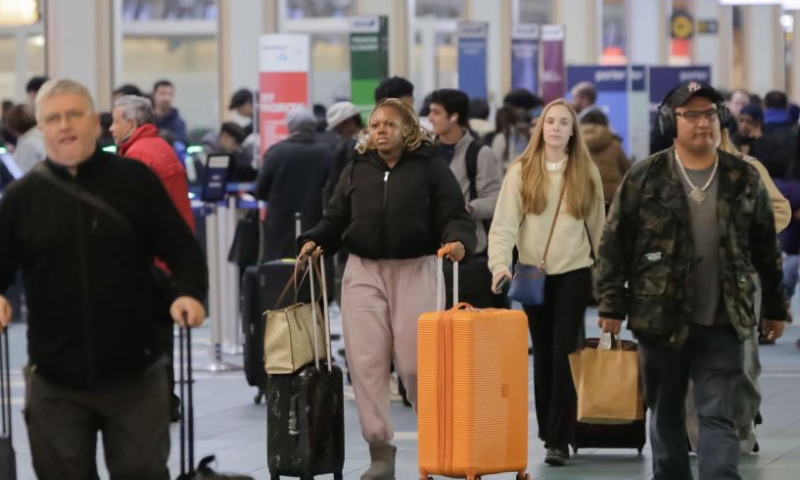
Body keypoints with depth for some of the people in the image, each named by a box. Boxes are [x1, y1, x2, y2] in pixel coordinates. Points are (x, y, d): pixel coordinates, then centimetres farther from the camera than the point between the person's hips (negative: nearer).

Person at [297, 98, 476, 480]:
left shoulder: (431, 168, 3)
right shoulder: (356, 169, 14)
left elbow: (454, 216, -3)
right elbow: (336, 218, 14)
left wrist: (457, 240, -24)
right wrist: (314, 241, -4)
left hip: (414, 272, -3)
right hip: (363, 272, 3)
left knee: (416, 363, -5)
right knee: (366, 363, -3)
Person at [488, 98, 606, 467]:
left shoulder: (586, 173, 4)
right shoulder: (521, 172, -1)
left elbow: (597, 226, 10)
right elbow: (504, 223, -8)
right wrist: (500, 262, -23)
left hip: (574, 273, -1)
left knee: (564, 354, -8)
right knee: (543, 354, 8)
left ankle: (559, 439, -7)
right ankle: (549, 431, 18)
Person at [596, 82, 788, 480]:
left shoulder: (744, 179, 4)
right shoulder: (645, 178, -1)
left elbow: (766, 249, 12)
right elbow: (615, 243, 0)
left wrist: (774, 308, 13)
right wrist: (612, 304, -5)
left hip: (722, 325, 0)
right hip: (661, 320, 0)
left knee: (718, 415, -6)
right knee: (665, 414, 12)